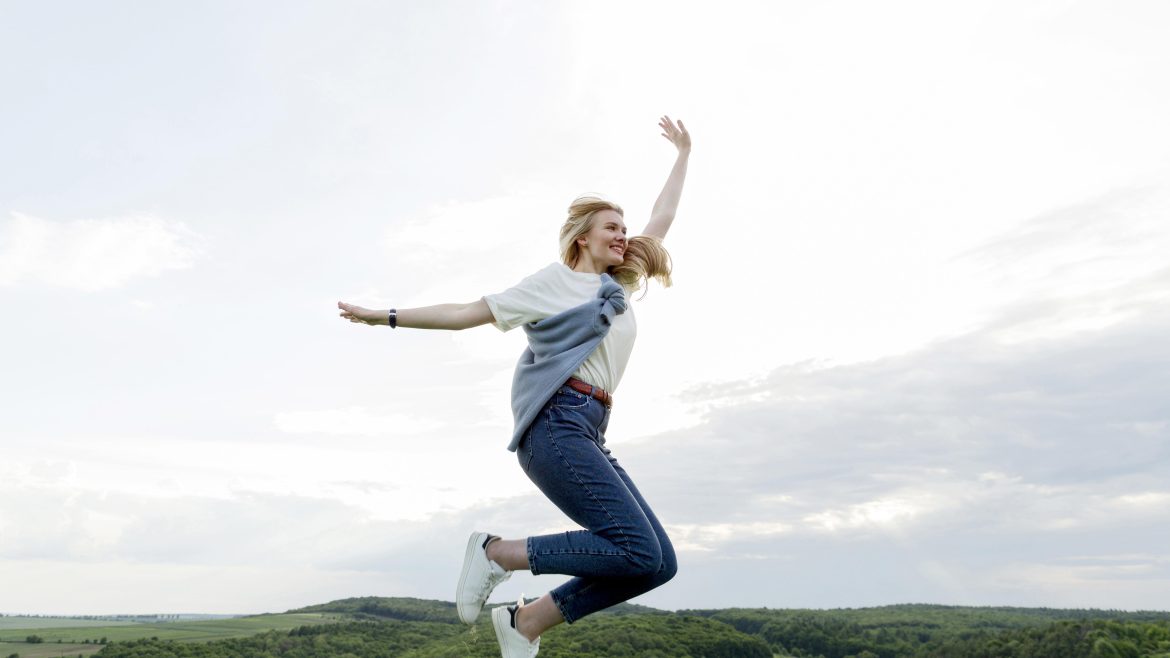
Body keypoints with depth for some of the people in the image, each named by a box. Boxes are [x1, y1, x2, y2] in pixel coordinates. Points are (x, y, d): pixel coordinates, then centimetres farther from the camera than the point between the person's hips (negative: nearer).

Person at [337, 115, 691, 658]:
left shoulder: (619, 285, 23)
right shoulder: (552, 282, 5)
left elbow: (662, 220, 33)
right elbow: (466, 313, 6)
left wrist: (683, 153, 42)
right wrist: (387, 317, 4)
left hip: (589, 435, 8)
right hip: (555, 425, -8)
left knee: (658, 565, -2)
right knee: (638, 551, -19)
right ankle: (497, 553, -5)